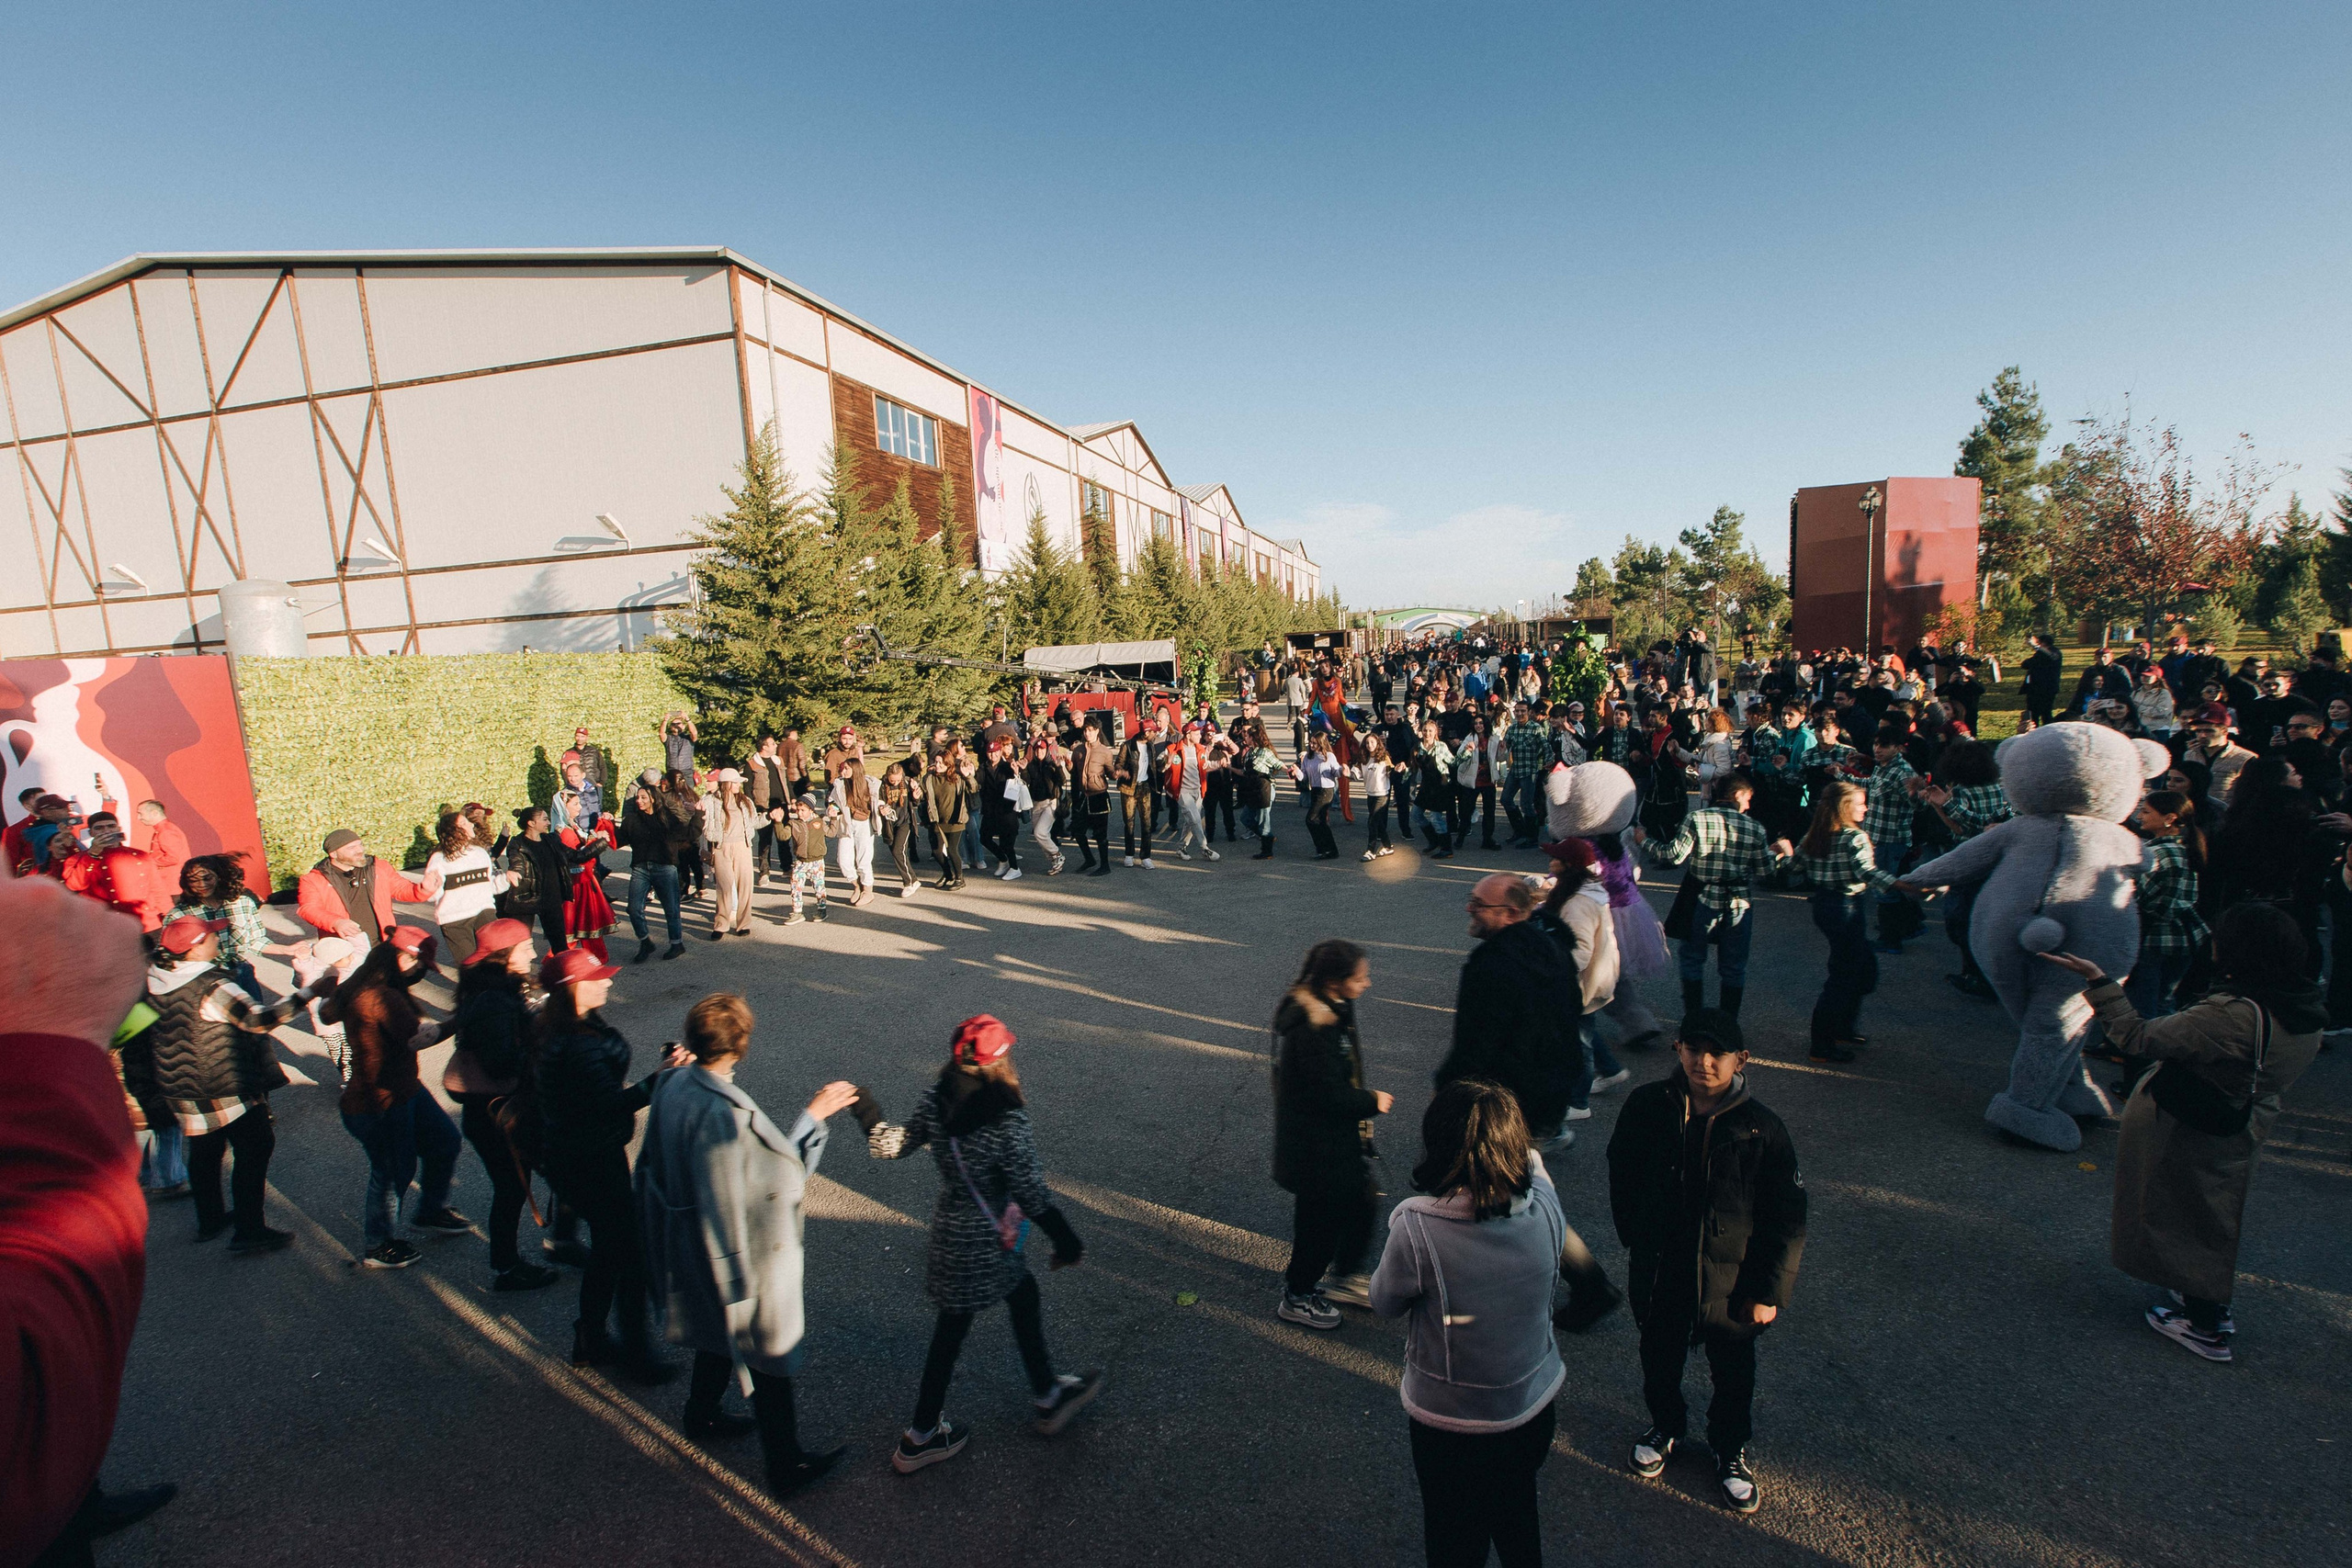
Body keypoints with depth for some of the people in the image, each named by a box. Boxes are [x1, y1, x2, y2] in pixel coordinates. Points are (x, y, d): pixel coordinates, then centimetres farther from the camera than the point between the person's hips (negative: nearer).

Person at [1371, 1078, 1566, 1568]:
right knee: (1519, 1527, 32)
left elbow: (1384, 1302, -13)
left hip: (1451, 1424, -3)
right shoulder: (1544, 1209, -24)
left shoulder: (1416, 1228, -34)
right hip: (1534, 1407, 4)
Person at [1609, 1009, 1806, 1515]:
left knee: (1734, 1376, 21)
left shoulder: (1761, 1129, -20)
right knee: (1659, 1363, 24)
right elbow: (1622, 1175, 2)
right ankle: (1666, 1426, 53)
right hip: (1658, 1275, 1)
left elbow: (1787, 1220, -10)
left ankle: (1730, 1450, 49)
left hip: (1731, 1284, -1)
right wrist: (1636, 1237, 5)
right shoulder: (1646, 1106, -16)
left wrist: (1768, 1292, -8)